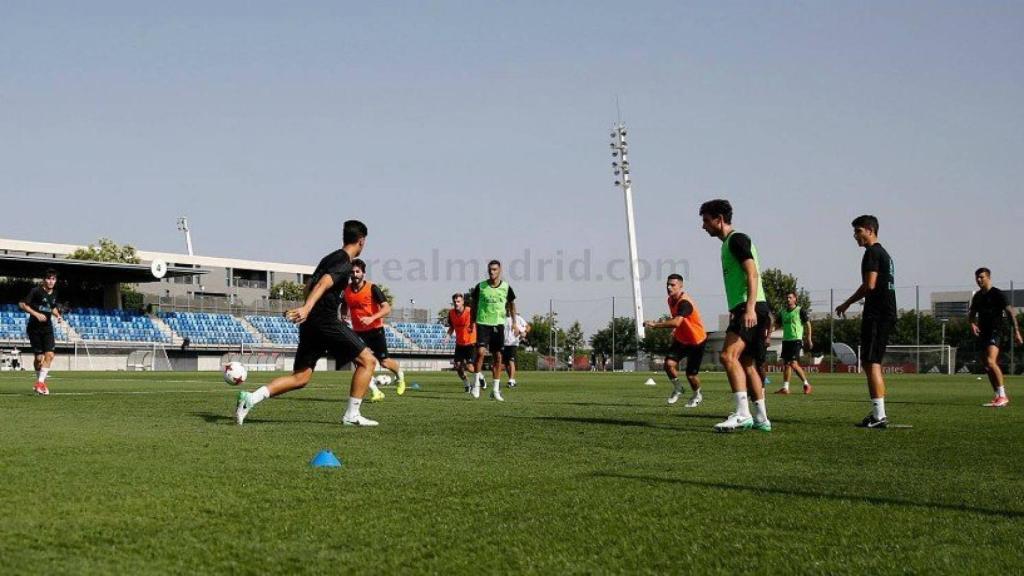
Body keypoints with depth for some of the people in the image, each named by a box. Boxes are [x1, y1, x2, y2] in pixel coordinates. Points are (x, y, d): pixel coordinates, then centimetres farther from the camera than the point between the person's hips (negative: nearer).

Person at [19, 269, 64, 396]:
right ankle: (39, 381, 21)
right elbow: (22, 304, -13)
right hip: (34, 328, -4)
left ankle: (40, 383, -11)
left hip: (47, 328, 4)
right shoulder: (36, 291, -11)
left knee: (50, 354, -13)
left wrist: (58, 315, 6)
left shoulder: (54, 293, 8)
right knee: (39, 357, 0)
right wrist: (36, 314, -22)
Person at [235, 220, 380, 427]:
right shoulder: (345, 264, -7)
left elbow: (308, 287, 32)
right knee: (367, 360, 1)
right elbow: (324, 283, -24)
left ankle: (250, 398, -7)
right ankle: (352, 415, -1)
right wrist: (307, 308, -37)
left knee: (300, 378, 7)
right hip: (326, 321, -9)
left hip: (310, 324, 9)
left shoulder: (330, 258, 21)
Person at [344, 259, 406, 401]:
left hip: (375, 330, -3)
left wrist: (371, 318, -32)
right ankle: (375, 392, -7)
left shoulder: (372, 288, -15)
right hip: (358, 332, 4)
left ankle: (400, 376, 37)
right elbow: (345, 305, 22)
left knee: (384, 362, 2)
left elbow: (387, 308, -20)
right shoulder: (347, 289, 0)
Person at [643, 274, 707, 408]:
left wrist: (655, 324, -47)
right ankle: (677, 388, 11)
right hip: (681, 340, 7)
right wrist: (675, 331, 10)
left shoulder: (685, 302, -29)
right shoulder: (671, 300, 0)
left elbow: (676, 322, -45)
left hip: (696, 341, -7)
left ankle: (697, 396, 27)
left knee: (691, 375, -5)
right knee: (669, 363, -16)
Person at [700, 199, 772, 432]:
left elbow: (752, 273, -17)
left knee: (729, 355, -21)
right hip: (742, 310, 11)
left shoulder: (737, 239, -6)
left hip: (750, 308, -11)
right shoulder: (728, 243, 24)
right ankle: (761, 419, 16)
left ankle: (743, 414, -27)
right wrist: (736, 312, 28)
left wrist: (750, 307, -27)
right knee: (746, 364, 12)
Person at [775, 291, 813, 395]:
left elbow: (807, 324, -1)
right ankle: (785, 388, 6)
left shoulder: (800, 310, -3)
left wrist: (809, 339, -6)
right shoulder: (782, 312, 13)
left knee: (793, 364, -13)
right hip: (785, 340, 6)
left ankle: (806, 384, 2)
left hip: (796, 340, -6)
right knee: (785, 364, 4)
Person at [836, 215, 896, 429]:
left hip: (876, 315, -10)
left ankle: (879, 415, -16)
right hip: (887, 313, 10)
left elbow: (870, 285, -17)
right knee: (872, 363, 14)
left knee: (871, 363, -12)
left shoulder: (872, 252, -8)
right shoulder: (884, 253, 22)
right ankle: (878, 413, 15)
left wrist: (847, 304, -7)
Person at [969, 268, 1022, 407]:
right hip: (983, 333, 8)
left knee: (990, 361, -24)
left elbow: (1010, 312, -10)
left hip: (995, 332, -8)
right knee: (987, 367, 8)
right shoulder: (977, 296, 14)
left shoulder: (997, 294, -6)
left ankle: (1003, 396, -21)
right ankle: (998, 397, 15)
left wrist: (1016, 330, -17)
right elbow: (971, 314, 22)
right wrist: (972, 323, -1)